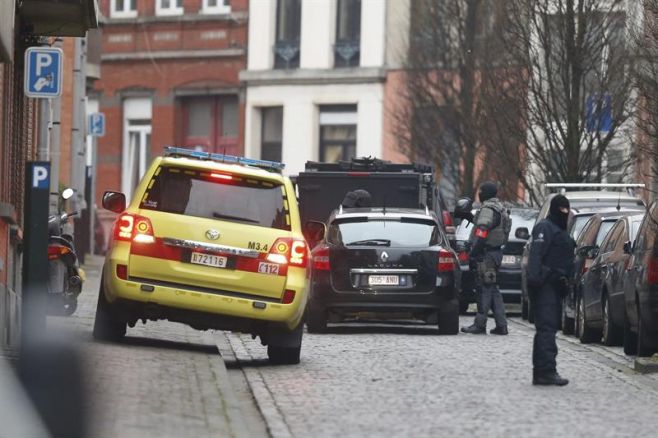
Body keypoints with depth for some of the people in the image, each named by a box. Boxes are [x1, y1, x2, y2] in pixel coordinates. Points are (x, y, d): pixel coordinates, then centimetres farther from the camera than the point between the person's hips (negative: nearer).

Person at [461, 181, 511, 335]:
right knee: (492, 289, 12)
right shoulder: (501, 209, 19)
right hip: (496, 252, 10)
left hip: (486, 253, -10)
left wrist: (473, 254, -22)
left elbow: (481, 234, -22)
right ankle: (501, 325, 11)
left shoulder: (488, 210, -14)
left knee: (484, 288, -7)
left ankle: (480, 324, -6)